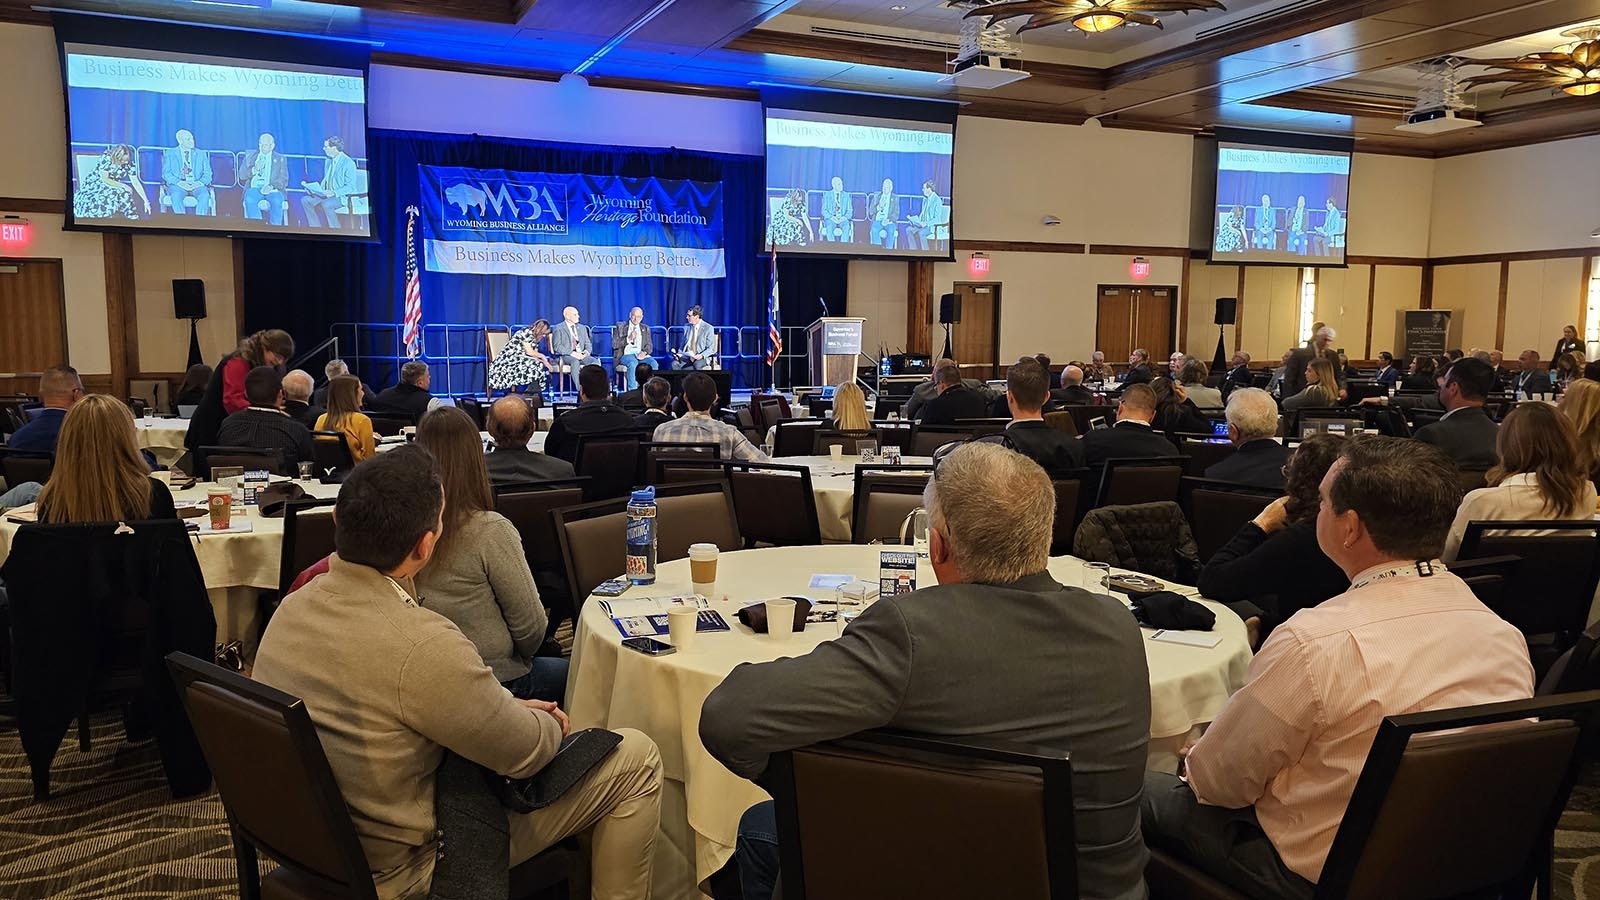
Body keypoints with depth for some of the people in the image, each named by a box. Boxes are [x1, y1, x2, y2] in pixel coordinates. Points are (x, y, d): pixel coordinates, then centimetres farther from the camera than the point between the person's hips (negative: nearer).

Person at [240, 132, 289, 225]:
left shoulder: (280, 159, 16)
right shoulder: (250, 155, 21)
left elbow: (284, 180, 5)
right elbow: (242, 174, 13)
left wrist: (272, 186, -16)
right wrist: (254, 169, -7)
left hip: (273, 190, -1)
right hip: (255, 188, 1)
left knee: (277, 201, -36)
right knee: (249, 198, -34)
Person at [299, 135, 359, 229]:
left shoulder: (348, 163, -14)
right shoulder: (329, 161, 13)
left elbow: (350, 187, -18)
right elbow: (325, 181, 21)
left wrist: (334, 193, -28)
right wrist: (315, 188, 3)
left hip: (341, 196, -9)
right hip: (326, 193, 9)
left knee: (326, 204, -36)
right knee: (305, 200, -7)